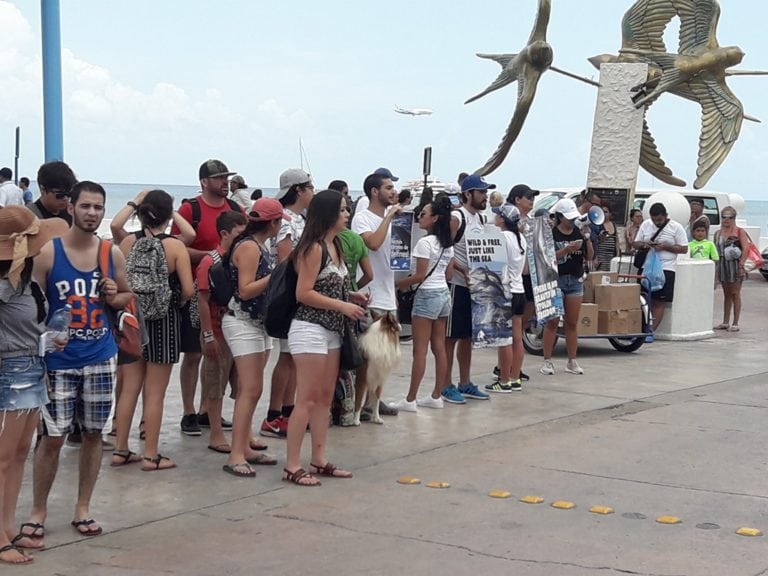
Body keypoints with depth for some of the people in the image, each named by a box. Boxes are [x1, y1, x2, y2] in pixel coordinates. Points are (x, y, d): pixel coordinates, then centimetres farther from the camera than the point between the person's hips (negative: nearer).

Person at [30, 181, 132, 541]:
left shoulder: (112, 254, 2)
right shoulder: (48, 253, -7)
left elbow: (128, 295, 17)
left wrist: (115, 297, -7)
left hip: (101, 357, 3)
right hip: (58, 360, -3)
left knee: (93, 433, 9)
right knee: (52, 437, -1)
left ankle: (82, 510, 21)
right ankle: (38, 512, 15)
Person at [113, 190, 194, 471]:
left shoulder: (128, 242, -3)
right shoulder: (175, 246, -12)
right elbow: (188, 289, -16)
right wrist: (177, 302, 5)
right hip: (163, 321, -4)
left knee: (129, 388, 14)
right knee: (155, 392, 4)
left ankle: (121, 450, 20)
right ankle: (151, 455, 9)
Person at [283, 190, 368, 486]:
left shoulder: (335, 246, 14)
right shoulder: (313, 248, -13)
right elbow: (304, 293, -17)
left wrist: (352, 295, 5)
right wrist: (343, 306, -17)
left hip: (332, 330, 9)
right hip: (309, 328, -9)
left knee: (325, 398, 12)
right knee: (307, 399, -7)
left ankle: (319, 460, 19)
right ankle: (292, 466, -2)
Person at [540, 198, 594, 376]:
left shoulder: (579, 233, 8)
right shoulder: (551, 234, -5)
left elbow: (589, 257, 8)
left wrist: (588, 240, -5)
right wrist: (566, 250, -22)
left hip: (576, 280, 4)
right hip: (556, 280, -4)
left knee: (572, 323, 7)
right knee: (552, 322, -2)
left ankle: (572, 361, 13)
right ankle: (547, 361, 3)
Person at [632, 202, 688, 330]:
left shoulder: (676, 227, -1)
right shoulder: (645, 225, 11)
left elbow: (684, 249, -2)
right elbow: (635, 244, 15)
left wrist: (665, 247, -15)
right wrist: (644, 245, -8)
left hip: (665, 268, -4)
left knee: (659, 302, -7)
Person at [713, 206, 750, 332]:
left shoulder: (739, 232, -2)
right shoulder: (718, 233, 13)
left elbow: (746, 248, -10)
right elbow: (715, 250, 15)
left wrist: (741, 264, -19)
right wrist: (715, 267, 6)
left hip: (735, 265, -5)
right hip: (722, 264, 5)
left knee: (735, 294, -2)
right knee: (726, 294, 11)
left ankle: (735, 324, 1)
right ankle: (725, 322, 17)